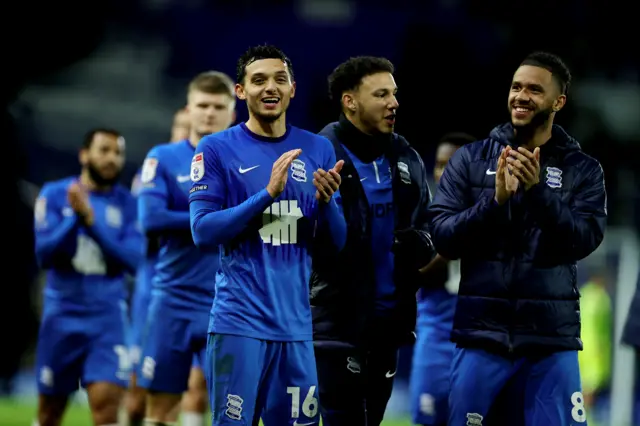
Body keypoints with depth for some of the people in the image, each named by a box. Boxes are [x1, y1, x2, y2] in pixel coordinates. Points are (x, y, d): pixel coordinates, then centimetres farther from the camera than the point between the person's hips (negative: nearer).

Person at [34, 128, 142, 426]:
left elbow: (133, 260, -11)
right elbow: (44, 253, -8)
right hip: (62, 314, 1)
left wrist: (92, 222, -19)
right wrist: (75, 218, -21)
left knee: (106, 402, -16)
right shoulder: (55, 195, 1)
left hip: (107, 315, -1)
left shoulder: (128, 204, 1)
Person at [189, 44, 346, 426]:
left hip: (296, 324, 4)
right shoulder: (217, 149, -1)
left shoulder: (318, 150, 10)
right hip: (240, 322, -4)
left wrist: (325, 200, -11)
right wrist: (268, 194, -18)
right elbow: (202, 231, -9)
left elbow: (333, 245, 10)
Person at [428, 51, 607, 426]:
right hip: (483, 329, 0)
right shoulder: (470, 160, 5)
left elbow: (584, 240, -9)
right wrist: (495, 200, -18)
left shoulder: (583, 170, 4)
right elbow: (441, 238, -2)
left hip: (553, 333, 0)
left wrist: (538, 190, -22)